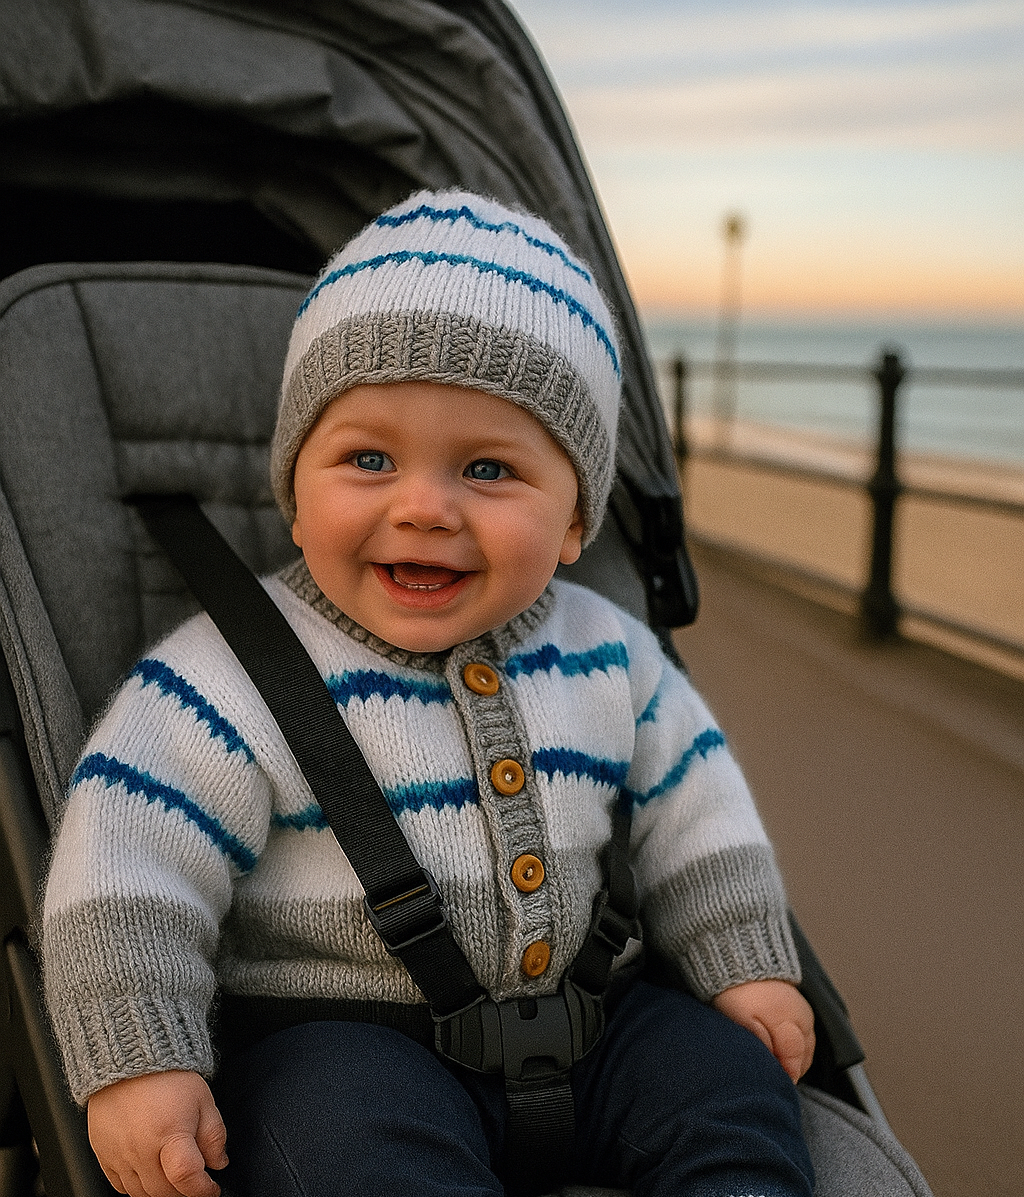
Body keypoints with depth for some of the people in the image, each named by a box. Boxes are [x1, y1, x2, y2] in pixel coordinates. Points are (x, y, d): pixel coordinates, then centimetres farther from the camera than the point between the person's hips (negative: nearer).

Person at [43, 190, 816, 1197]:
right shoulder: (244, 673, -15)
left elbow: (690, 805, 11)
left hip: (578, 1016, 5)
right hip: (339, 1038, -4)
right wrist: (136, 1064, -18)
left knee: (727, 1084, -8)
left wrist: (746, 966, 10)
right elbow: (127, 868, -15)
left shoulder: (606, 654, 0)